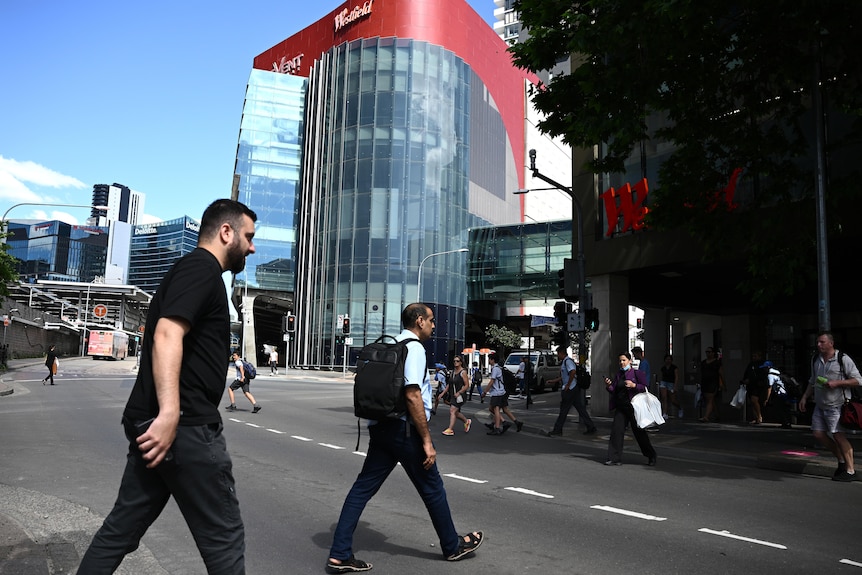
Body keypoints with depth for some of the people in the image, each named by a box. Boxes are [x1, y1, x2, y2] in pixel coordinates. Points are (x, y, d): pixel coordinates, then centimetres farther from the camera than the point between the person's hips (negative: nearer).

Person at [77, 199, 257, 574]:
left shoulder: (190, 270, 22)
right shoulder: (202, 267, -9)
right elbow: (167, 335, -24)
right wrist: (170, 413, -33)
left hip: (151, 422, 10)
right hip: (183, 426, -10)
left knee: (122, 528, 17)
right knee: (223, 537, 0)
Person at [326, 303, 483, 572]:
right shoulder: (414, 348, -14)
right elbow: (412, 396, -22)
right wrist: (427, 440, -18)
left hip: (380, 427, 8)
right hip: (404, 429, -8)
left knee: (363, 487, 8)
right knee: (432, 489, 10)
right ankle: (453, 545, 28)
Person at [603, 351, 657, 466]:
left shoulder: (637, 373, -2)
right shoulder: (619, 374, 14)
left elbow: (645, 388, -7)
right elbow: (614, 391, 12)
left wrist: (634, 385, -21)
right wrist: (608, 386, -7)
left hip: (633, 407, -5)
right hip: (621, 407, 5)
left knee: (639, 432, 3)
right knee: (616, 431, -4)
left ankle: (651, 457, 22)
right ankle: (615, 458, 2)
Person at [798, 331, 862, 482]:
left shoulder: (843, 359, -8)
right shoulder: (816, 360, 12)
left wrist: (837, 383, -20)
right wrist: (804, 398, 13)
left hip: (836, 406, -7)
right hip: (820, 405, 7)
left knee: (838, 435, -9)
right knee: (818, 433, 4)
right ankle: (842, 460, 22)